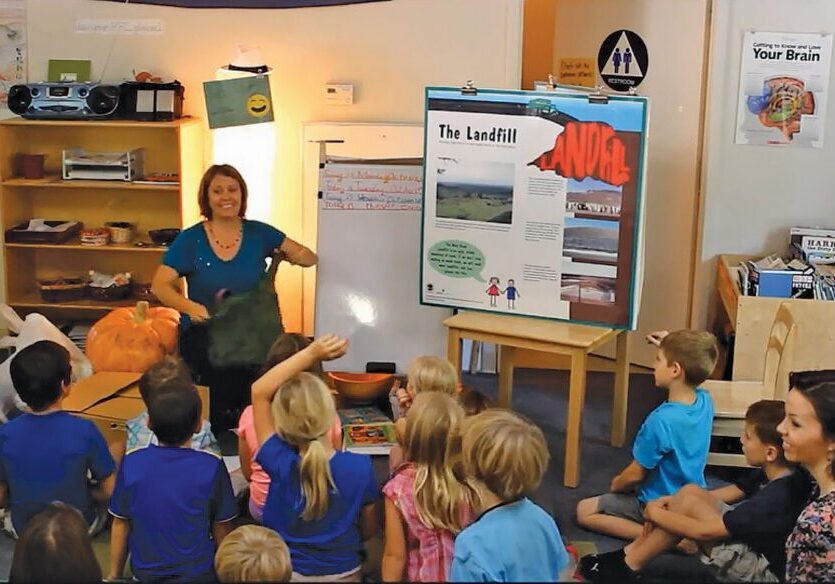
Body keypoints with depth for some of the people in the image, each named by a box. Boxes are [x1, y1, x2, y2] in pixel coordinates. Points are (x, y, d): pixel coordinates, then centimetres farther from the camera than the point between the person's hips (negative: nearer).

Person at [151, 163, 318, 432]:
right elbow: (160, 285, -5)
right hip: (202, 335, -1)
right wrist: (189, 306, -24)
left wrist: (289, 255, -9)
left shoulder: (259, 234, 8)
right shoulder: (190, 240, 3)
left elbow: (310, 258, 13)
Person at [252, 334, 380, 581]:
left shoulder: (280, 464, -25)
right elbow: (369, 530, -7)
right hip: (342, 573, 0)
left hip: (285, 572, 0)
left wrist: (311, 353, -20)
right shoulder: (361, 467, -24)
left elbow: (259, 392, -16)